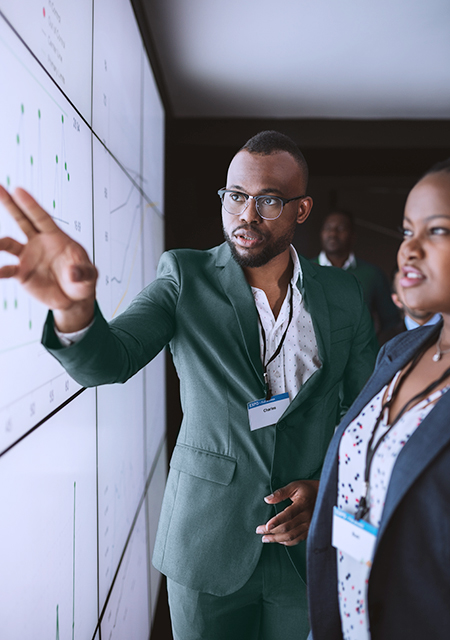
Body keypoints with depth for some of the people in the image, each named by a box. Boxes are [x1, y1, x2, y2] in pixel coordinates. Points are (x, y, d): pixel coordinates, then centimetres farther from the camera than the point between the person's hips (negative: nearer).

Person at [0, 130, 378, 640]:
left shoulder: (344, 297, -3)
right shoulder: (186, 278, -8)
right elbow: (105, 363, -21)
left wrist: (329, 488, -10)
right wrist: (73, 307, -42)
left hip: (311, 546, 2)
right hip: (207, 543, -1)